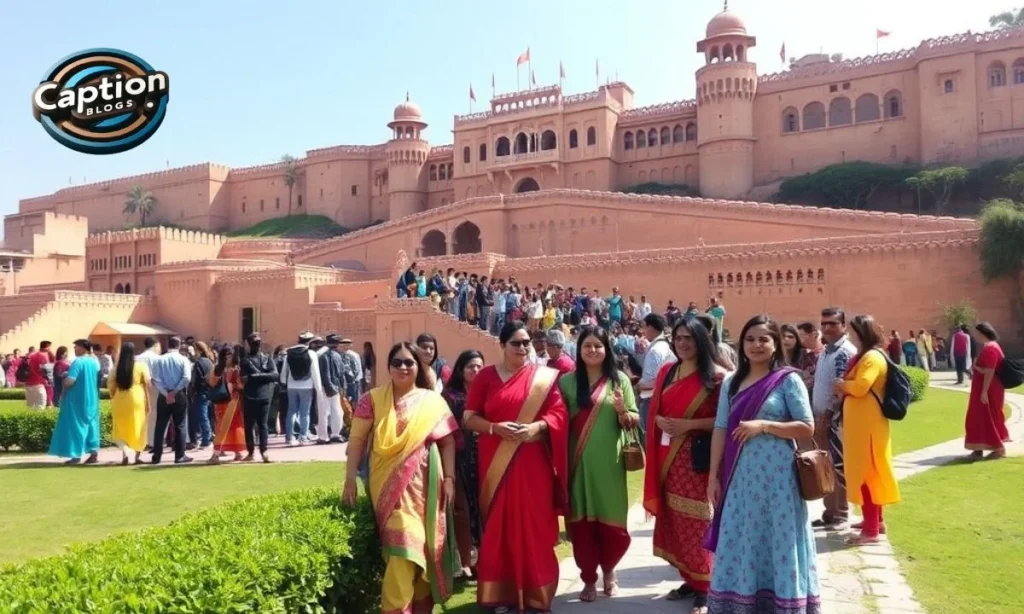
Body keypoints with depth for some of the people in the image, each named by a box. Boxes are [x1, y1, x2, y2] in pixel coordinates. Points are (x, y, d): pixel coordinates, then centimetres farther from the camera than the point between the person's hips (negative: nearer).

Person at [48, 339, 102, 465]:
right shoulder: (95, 362, 6)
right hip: (92, 400, 7)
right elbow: (98, 380, 18)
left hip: (77, 400, -7)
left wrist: (64, 378, -5)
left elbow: (69, 381, -23)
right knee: (91, 425, 12)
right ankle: (94, 453, 11)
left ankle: (76, 455, 0)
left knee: (76, 426, 0)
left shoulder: (78, 362, -16)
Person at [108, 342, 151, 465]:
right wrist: (147, 402, 4)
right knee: (138, 429, 10)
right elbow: (146, 385, -3)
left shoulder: (117, 367, 1)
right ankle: (137, 456, 13)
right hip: (137, 400, -1)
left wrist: (113, 400, 14)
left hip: (120, 401, 1)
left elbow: (111, 385, 2)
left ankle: (125, 452, -11)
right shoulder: (141, 366, -3)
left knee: (121, 429, 11)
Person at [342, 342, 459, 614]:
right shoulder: (372, 399, 2)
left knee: (424, 545, 9)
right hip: (390, 484, -2)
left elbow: (448, 442, 6)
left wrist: (449, 478, -1)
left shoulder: (433, 401, 5)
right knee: (402, 545, -11)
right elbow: (357, 440, 0)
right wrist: (350, 480, -7)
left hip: (424, 486, 2)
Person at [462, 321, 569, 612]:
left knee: (534, 525, 3)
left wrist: (536, 426, -17)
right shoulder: (486, 376, 5)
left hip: (533, 463, 0)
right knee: (499, 525, 5)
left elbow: (558, 413, 1)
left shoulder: (544, 376, 5)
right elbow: (469, 416, 2)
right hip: (497, 463, 0)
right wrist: (494, 427, -15)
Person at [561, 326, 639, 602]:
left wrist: (622, 411, -16)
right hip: (577, 462, 1)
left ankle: (608, 570, 31)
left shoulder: (620, 380, 3)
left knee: (612, 522, 4)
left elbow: (633, 422, 4)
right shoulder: (567, 381, 5)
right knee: (580, 521, 4)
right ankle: (589, 578, 21)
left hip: (609, 462, 0)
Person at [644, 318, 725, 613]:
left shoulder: (716, 376, -7)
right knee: (674, 520, 11)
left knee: (698, 522, -1)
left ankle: (704, 589, 12)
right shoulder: (666, 372, 11)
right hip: (669, 457, 6)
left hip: (698, 458, -6)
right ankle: (688, 579, 26)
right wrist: (660, 421, -1)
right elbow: (655, 410, 17)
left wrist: (689, 424, -18)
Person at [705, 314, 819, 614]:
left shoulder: (788, 379, -3)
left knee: (777, 544, 4)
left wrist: (763, 425, -17)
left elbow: (807, 428, -7)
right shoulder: (731, 382, 9)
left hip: (777, 475, -4)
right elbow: (721, 430, 7)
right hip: (740, 476, 4)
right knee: (740, 545, 9)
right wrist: (714, 476, 5)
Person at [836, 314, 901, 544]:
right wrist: (844, 387, -3)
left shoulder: (872, 357, -16)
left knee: (865, 473, -6)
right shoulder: (863, 355, 16)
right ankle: (874, 520, 29)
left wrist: (841, 384, -10)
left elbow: (860, 387, -27)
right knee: (866, 472, 17)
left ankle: (871, 530, 0)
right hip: (860, 422, 10)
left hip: (867, 423, -10)